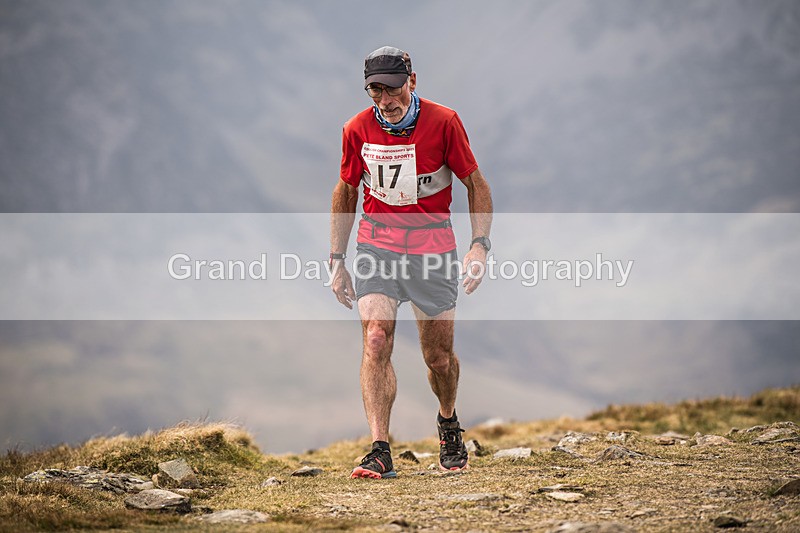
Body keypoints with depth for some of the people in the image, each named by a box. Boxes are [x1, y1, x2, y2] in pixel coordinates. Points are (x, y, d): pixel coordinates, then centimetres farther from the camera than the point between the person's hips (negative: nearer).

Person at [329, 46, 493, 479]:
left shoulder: (443, 122, -11)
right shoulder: (357, 129, -5)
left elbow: (475, 184, -1)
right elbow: (346, 192, 11)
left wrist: (480, 244, -12)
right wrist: (336, 260, 9)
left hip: (433, 245, -1)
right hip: (377, 244, 1)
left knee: (438, 355, 6)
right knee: (376, 340, -17)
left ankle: (448, 423, 37)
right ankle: (380, 452, -20)